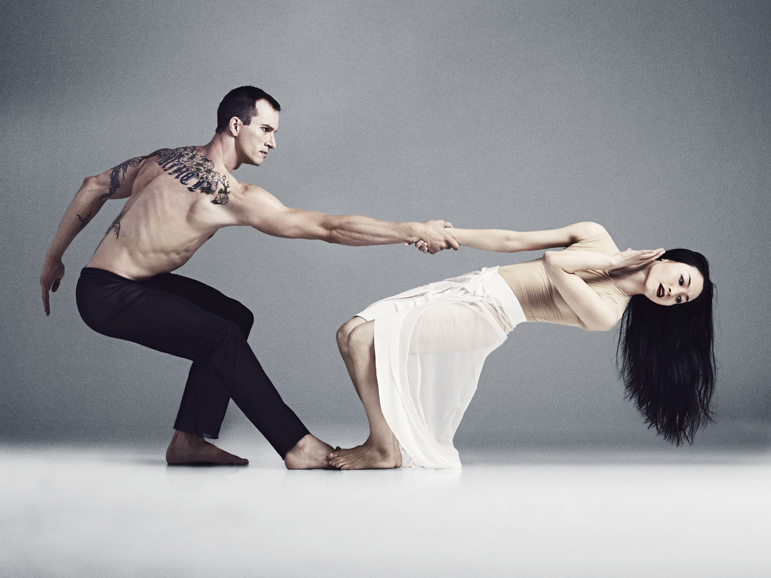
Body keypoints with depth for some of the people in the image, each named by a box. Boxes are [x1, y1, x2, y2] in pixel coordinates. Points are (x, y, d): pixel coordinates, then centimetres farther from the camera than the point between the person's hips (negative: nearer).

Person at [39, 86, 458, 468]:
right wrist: (414, 231, -19)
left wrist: (54, 257, 20)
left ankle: (188, 440, 11)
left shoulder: (168, 159, 4)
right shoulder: (235, 197, -22)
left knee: (235, 318, 9)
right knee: (222, 337, -19)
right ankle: (298, 447, -14)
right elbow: (329, 228, -23)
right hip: (106, 296, -9)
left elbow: (94, 187, 10)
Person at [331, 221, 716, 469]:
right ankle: (384, 439, 12)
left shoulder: (606, 314, -12)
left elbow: (554, 265, -23)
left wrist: (610, 261, -9)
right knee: (352, 334, 3)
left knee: (362, 338, -21)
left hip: (484, 318, -7)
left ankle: (383, 448, -9)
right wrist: (448, 234, 5)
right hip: (471, 286, 7)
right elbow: (513, 240, 7)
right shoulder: (598, 238, 2)